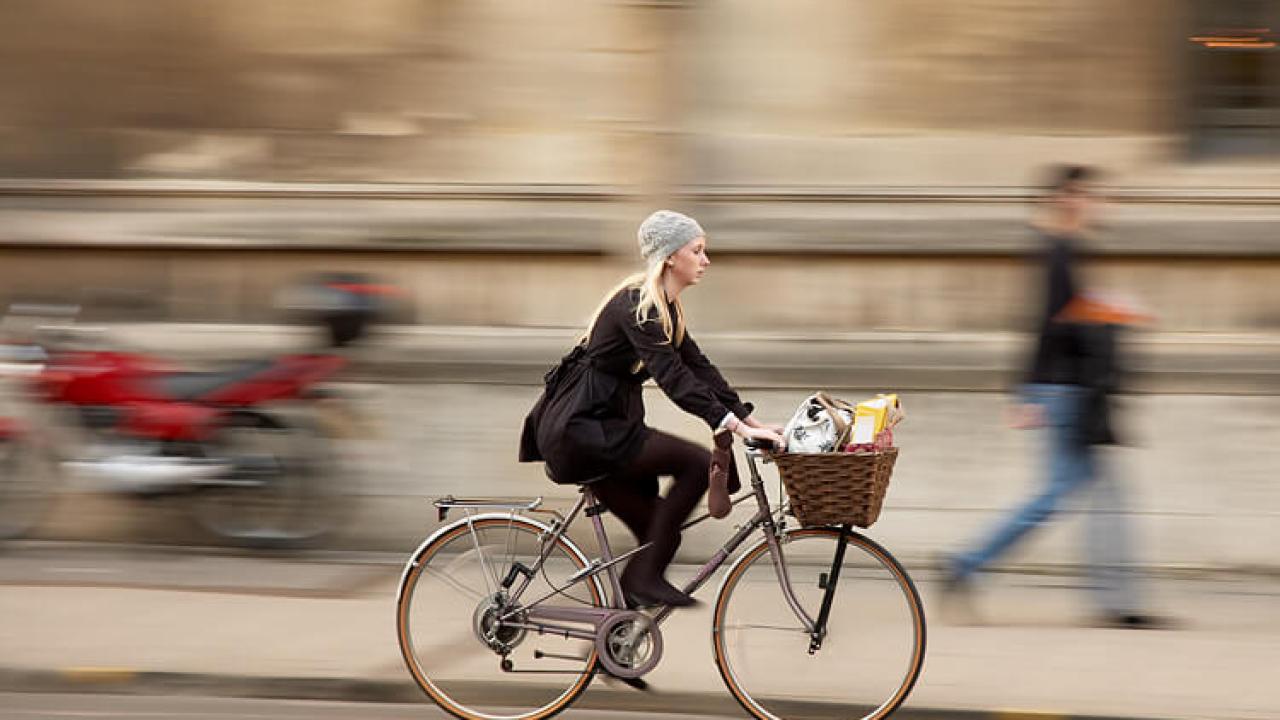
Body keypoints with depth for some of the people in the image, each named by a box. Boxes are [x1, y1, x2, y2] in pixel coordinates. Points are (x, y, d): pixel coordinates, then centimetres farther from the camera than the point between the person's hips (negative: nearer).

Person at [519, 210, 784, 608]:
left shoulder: (666, 307, 14)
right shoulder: (638, 304, -17)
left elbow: (699, 366, 14)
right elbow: (672, 375, -27)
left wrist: (752, 420, 6)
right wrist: (736, 426, -33)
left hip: (596, 425, 10)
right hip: (581, 429, -10)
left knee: (660, 534, 9)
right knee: (699, 463, -16)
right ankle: (643, 577, -10)